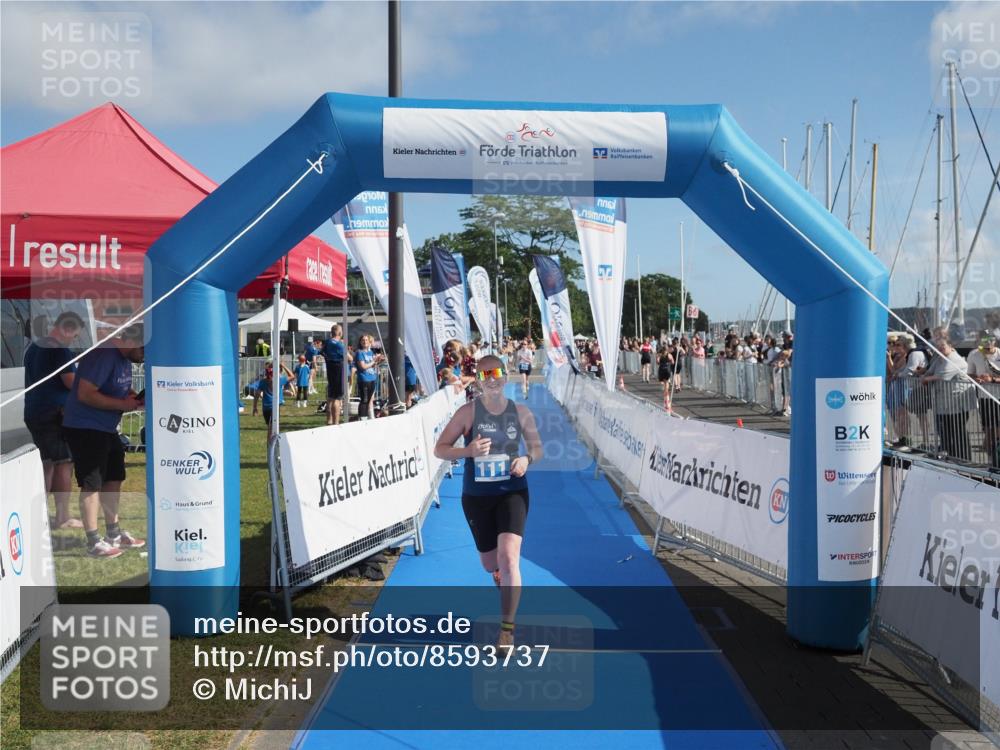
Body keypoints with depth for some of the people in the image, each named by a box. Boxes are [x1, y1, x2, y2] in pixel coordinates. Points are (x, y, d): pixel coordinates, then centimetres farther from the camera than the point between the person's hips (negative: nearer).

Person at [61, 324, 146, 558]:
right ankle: (93, 542, 3)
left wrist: (134, 398, -2)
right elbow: (85, 394, -27)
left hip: (106, 429, 10)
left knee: (113, 478, 14)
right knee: (91, 484, -5)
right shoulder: (104, 355, -22)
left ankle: (114, 534, 26)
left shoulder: (124, 358, 7)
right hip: (85, 428, -10)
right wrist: (122, 404, -23)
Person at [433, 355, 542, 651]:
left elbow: (537, 447, 11)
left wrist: (527, 458, -12)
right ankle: (503, 577, 52)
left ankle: (507, 630, -8)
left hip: (512, 493, -1)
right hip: (476, 496, 1)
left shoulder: (521, 412, -2)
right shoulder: (468, 412, -7)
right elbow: (439, 449, -5)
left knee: (508, 557, -19)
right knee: (491, 564, 14)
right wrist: (468, 451, -24)